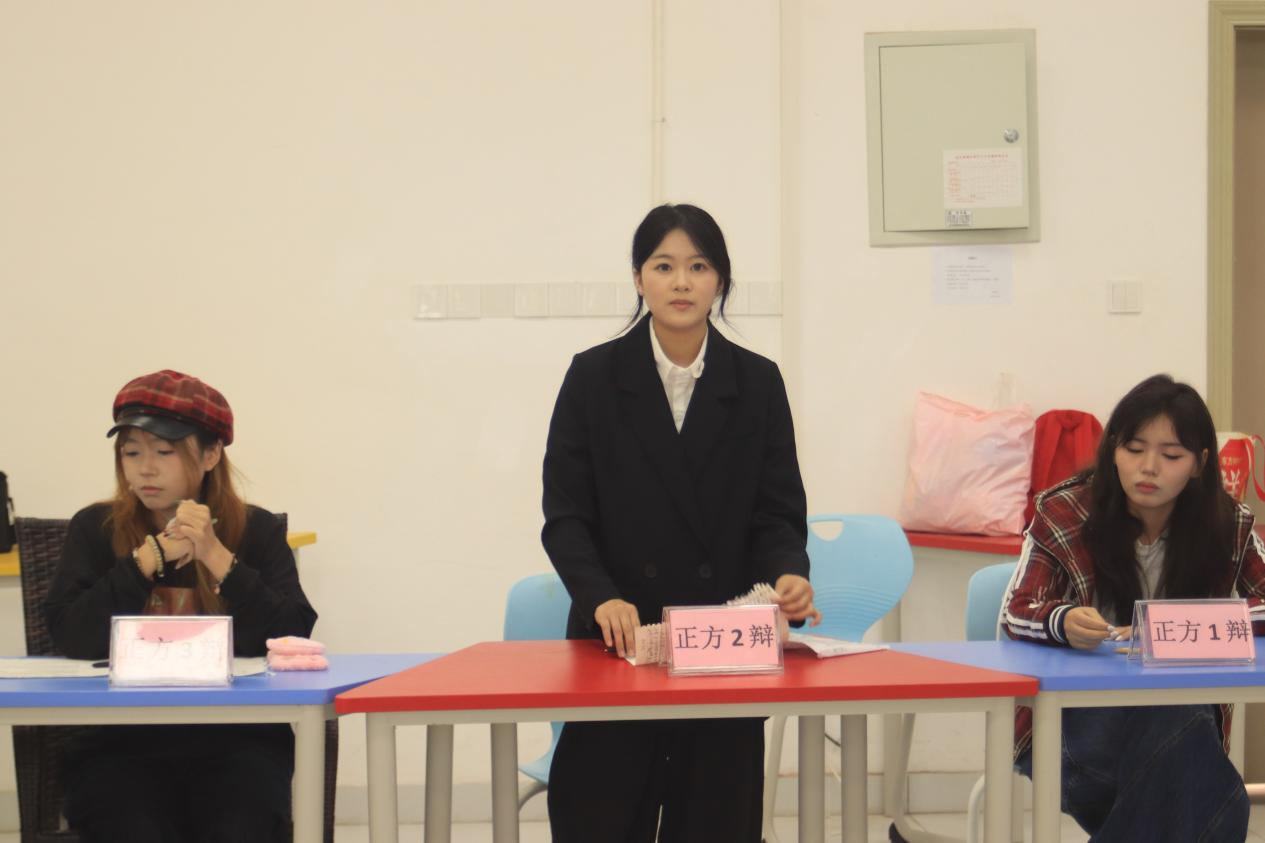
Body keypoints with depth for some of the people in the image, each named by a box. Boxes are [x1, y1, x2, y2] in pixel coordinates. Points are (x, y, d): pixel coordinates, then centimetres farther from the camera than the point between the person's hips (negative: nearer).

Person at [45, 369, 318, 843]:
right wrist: (152, 556, -12)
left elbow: (294, 641, -7)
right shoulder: (95, 529, 7)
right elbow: (71, 637, -8)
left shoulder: (256, 530, 6)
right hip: (120, 739, 0)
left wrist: (217, 556, -15)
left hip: (235, 738, 0)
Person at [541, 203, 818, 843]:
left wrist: (788, 574, -18)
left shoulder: (758, 383, 6)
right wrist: (602, 598, -19)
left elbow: (778, 513, 4)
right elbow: (564, 514, -2)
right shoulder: (594, 377, 2)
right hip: (618, 640, -1)